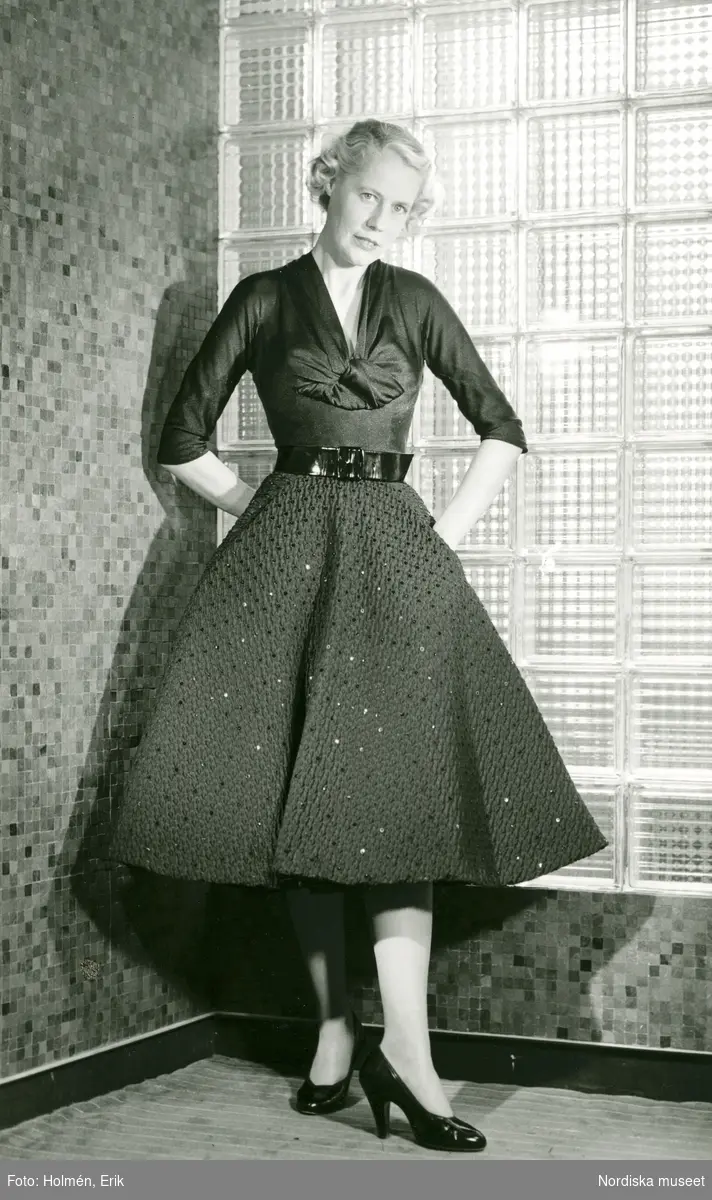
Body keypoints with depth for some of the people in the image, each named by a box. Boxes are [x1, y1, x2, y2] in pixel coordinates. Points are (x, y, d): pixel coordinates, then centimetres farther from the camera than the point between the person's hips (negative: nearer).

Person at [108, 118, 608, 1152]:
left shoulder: (415, 302, 10)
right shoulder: (265, 300, 7)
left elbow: (502, 430, 14)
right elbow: (185, 440, 10)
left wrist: (448, 533, 5)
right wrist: (263, 512, 5)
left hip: (393, 550, 1)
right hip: (286, 555, 0)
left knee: (396, 778, -10)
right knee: (294, 785, -2)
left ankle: (402, 1048, -13)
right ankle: (336, 1028, 7)